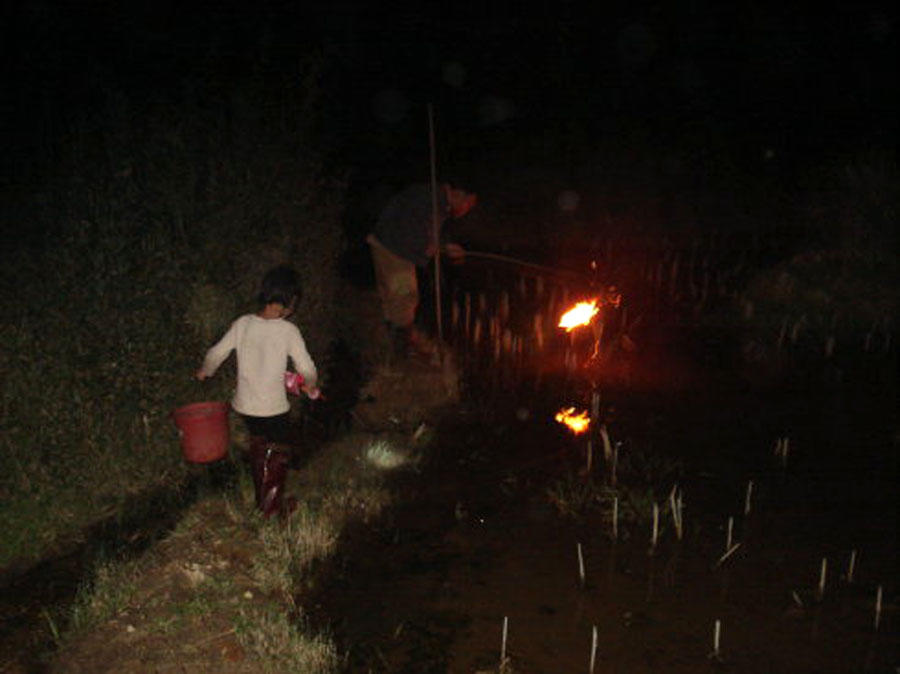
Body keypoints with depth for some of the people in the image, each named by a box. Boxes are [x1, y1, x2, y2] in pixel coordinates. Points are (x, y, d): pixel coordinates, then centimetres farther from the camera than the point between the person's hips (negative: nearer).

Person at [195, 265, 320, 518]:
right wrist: (310, 386, 11)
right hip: (273, 408, -5)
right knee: (278, 455, 14)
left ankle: (261, 500, 37)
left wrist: (204, 372, 25)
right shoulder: (288, 330, -17)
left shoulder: (243, 323, -5)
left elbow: (216, 353, 5)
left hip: (245, 404, 5)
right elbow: (306, 368, -11)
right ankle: (272, 507, 22)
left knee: (258, 450, 24)